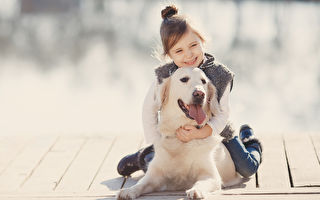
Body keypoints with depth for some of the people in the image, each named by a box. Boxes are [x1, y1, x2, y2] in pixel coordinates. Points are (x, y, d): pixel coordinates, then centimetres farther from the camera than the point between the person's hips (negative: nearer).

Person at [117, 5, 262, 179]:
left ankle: (251, 143, 29)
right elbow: (149, 110, -3)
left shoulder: (220, 74, -18)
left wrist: (199, 134, -36)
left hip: (215, 134, 0)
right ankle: (146, 157, 23)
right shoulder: (164, 76, -16)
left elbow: (222, 114, -18)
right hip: (177, 138, 0)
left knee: (248, 169, -5)